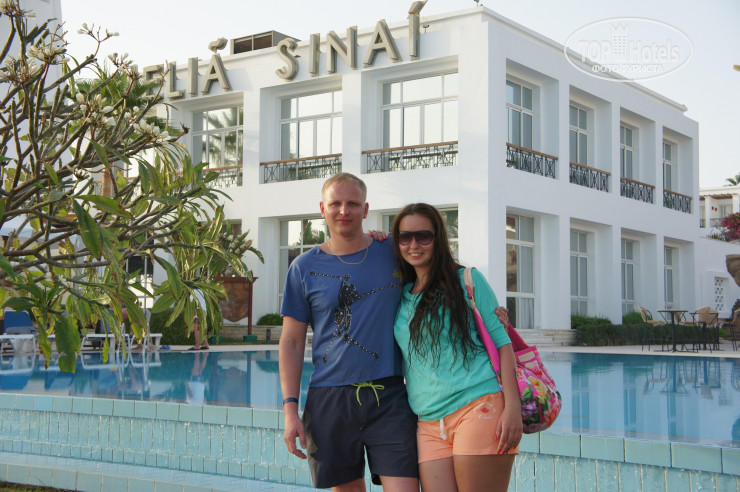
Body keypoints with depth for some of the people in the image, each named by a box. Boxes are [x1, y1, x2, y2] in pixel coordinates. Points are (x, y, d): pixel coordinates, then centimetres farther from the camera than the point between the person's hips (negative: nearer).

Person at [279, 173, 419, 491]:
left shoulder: (393, 253, 6)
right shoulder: (305, 268, 5)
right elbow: (291, 343, 6)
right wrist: (290, 408, -2)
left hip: (389, 396, 0)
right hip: (330, 399, 0)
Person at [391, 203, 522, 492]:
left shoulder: (466, 280, 3)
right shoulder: (402, 294, 16)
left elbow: (502, 342, 1)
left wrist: (512, 407, -12)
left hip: (478, 410, -4)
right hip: (429, 424, 4)